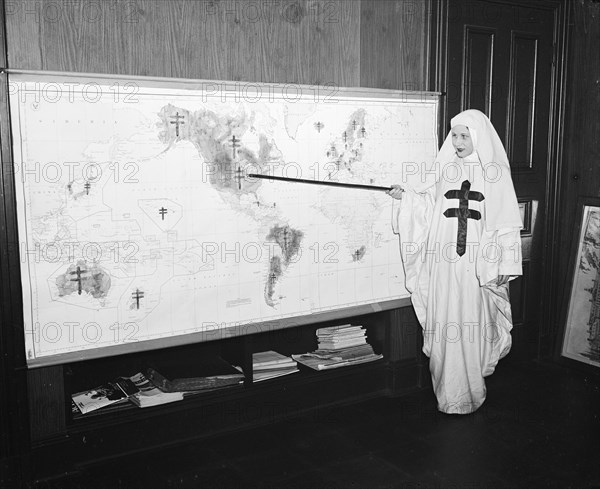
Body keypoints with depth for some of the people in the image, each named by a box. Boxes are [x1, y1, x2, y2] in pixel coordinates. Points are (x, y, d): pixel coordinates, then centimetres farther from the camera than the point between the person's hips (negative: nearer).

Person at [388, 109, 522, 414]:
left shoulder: (496, 172, 2)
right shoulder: (443, 168, 9)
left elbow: (506, 223, 1)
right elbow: (429, 208, 15)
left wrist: (505, 265, -3)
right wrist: (405, 196, -1)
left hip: (477, 262, -2)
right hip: (443, 260, 2)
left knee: (472, 324, 0)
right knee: (444, 323, 2)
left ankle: (469, 393, 15)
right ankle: (447, 393, 14)